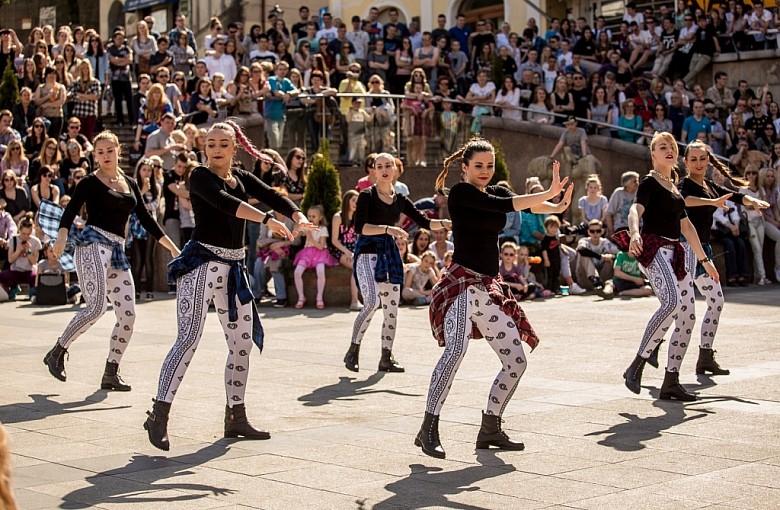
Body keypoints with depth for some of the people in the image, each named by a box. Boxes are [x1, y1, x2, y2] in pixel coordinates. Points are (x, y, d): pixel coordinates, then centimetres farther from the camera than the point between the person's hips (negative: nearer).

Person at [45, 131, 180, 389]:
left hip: (117, 250, 6)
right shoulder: (90, 182, 2)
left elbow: (146, 219, 23)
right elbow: (70, 212, -9)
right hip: (93, 243, -6)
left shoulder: (130, 184, 19)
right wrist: (61, 238, -28)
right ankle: (57, 353, -6)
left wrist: (172, 247, 20)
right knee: (97, 306, -22)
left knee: (127, 315, -2)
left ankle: (111, 373, 8)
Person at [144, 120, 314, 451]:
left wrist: (298, 217, -22)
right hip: (202, 261, -7)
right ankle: (159, 416, -20)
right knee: (189, 337, -18)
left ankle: (236, 418, 20)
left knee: (243, 342, 9)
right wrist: (267, 220, -35)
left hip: (233, 267, 8)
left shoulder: (242, 178, 14)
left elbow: (270, 195, -2)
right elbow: (224, 201, -25)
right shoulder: (201, 177, -6)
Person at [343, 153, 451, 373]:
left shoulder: (400, 200, 11)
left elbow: (424, 222, 11)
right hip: (368, 253, -6)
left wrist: (446, 223, -6)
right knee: (372, 302, -21)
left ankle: (386, 358, 16)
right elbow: (359, 226, -17)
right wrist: (387, 229, -28)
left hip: (390, 255, 6)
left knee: (391, 309, 6)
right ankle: (353, 351, -6)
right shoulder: (367, 195, -6)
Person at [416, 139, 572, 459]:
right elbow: (506, 205, -16)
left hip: (490, 287, 9)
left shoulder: (497, 192, 16)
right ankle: (429, 430, -28)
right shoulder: (461, 192, -5)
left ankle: (490, 430, 20)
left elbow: (528, 205, -3)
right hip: (463, 282, -8)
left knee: (516, 362, 8)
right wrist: (550, 192, -14)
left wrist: (558, 206, -23)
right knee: (456, 348, -29)